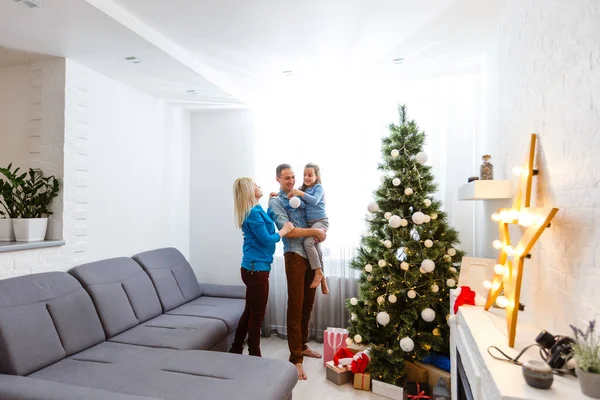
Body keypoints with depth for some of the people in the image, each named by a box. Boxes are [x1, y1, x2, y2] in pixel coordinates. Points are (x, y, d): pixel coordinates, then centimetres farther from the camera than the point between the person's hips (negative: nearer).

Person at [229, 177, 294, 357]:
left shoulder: (255, 210, 11)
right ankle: (254, 355, 16)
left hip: (252, 267, 10)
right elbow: (267, 240, -18)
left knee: (249, 311, 18)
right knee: (257, 314, 3)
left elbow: (267, 222, 26)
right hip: (256, 268, -10)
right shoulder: (254, 213, -18)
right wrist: (284, 231, -4)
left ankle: (236, 350, 30)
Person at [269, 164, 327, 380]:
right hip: (295, 255, -6)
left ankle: (303, 345, 31)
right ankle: (296, 358, 4)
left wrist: (321, 231, 1)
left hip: (311, 254, 7)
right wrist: (315, 231, -11)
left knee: (308, 304, 15)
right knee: (296, 307, -4)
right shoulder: (275, 202, -5)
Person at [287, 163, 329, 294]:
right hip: (308, 223, 7)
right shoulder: (302, 189, 8)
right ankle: (322, 278, 24)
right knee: (316, 250, 11)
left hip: (320, 221, -6)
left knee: (308, 242, -26)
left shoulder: (318, 188, -8)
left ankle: (318, 273, -14)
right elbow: (291, 198, 4)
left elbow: (314, 200, -26)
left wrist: (300, 193, -34)